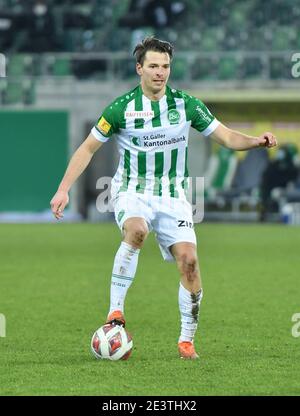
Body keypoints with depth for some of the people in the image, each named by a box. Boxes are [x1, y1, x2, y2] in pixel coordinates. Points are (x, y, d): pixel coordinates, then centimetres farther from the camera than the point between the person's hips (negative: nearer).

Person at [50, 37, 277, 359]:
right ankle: (115, 311, -30)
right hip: (132, 191, -2)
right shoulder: (121, 108, -6)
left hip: (173, 196, 2)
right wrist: (63, 189, -5)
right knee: (136, 230, -35)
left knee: (188, 260, -12)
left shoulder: (186, 105, -1)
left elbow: (226, 137, 2)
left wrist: (256, 141, -18)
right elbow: (87, 148, 2)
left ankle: (187, 340, 2)